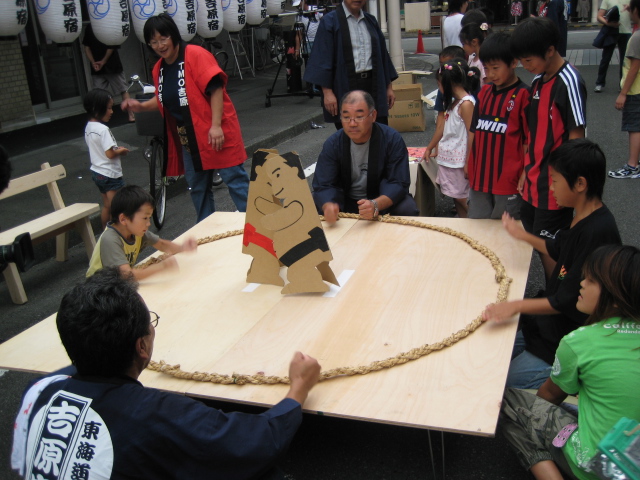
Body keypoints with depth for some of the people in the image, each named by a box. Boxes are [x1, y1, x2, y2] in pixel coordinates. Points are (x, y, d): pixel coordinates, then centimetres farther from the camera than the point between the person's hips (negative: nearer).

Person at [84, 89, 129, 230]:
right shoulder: (103, 129, -23)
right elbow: (110, 154, -25)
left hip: (97, 173, 9)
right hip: (110, 174, -9)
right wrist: (122, 150, -7)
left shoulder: (88, 127, 5)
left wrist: (116, 149, 5)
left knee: (106, 206, 20)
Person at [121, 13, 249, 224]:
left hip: (215, 134, -7)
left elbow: (215, 89, -20)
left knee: (235, 181, -3)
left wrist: (216, 125, -25)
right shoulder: (159, 69, 9)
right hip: (188, 139, 8)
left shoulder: (196, 55, -13)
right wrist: (141, 106, 5)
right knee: (197, 189, 15)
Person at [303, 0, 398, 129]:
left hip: (372, 85, 4)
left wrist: (389, 87, 14)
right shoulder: (330, 21, -2)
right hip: (344, 88, -4)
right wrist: (327, 92, -15)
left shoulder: (370, 21, 13)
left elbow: (382, 55, 17)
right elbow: (323, 59, -7)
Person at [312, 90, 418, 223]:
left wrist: (376, 205, -42)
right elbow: (323, 185, -16)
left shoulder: (392, 140, -16)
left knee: (407, 208, -31)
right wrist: (328, 206, -41)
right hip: (345, 201, 1)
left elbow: (398, 183, -21)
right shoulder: (332, 144, -11)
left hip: (383, 199, -1)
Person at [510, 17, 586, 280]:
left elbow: (576, 138, -16)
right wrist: (527, 170, 15)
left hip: (555, 184, -8)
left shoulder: (568, 82, -16)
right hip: (534, 179, 8)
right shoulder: (538, 80, 9)